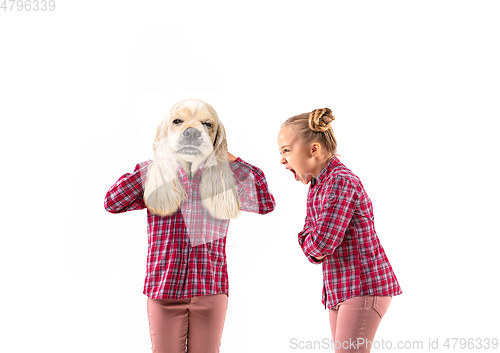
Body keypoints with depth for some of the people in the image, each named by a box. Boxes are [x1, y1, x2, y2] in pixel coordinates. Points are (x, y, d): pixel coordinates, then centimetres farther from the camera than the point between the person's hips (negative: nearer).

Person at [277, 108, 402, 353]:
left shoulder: (341, 181, -17)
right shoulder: (318, 186, 12)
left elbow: (321, 243, -23)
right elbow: (311, 250, 12)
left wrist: (309, 241, -2)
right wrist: (310, 241, -10)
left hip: (364, 287, -9)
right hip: (341, 288, 9)